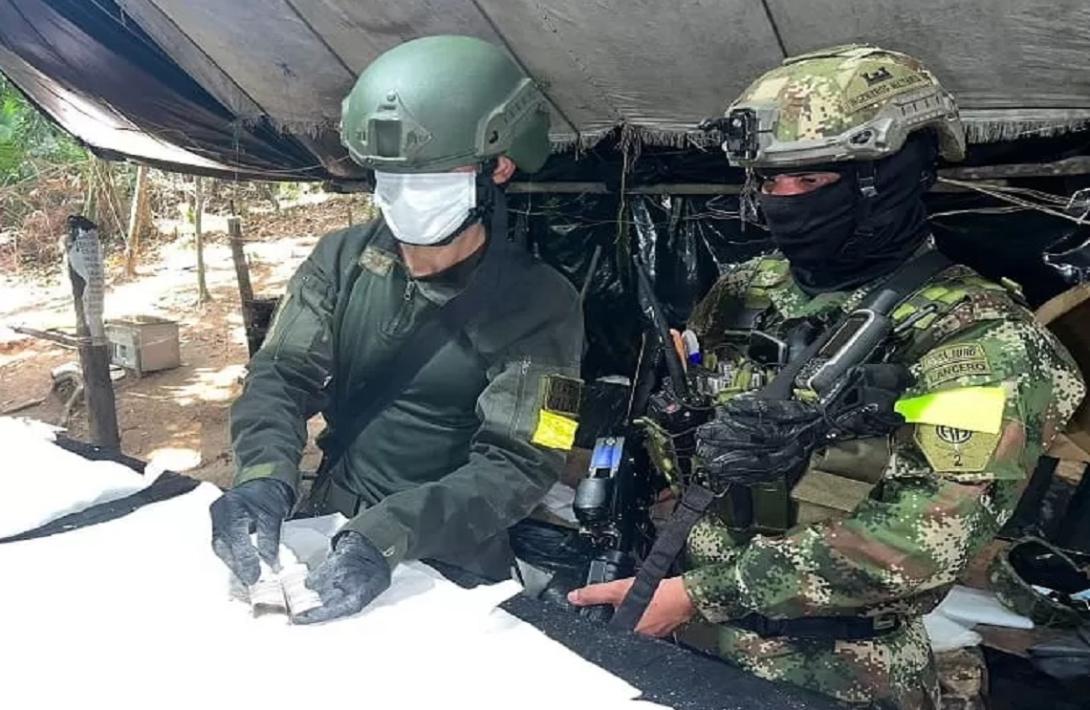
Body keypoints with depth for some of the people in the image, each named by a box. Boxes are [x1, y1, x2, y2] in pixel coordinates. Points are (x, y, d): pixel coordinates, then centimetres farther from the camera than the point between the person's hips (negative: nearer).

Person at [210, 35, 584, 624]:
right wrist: (263, 478, -25)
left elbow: (518, 465, -17)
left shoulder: (539, 304, -12)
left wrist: (387, 537, -30)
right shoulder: (341, 260, 0)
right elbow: (282, 376, -4)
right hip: (325, 531, 3)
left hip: (452, 566, -2)